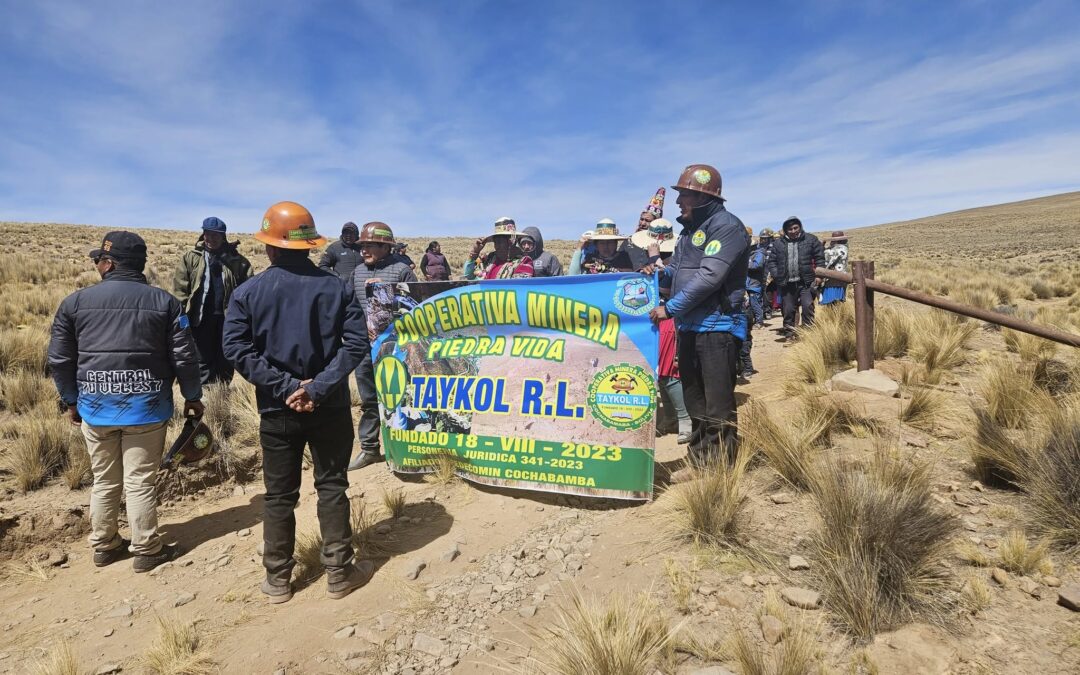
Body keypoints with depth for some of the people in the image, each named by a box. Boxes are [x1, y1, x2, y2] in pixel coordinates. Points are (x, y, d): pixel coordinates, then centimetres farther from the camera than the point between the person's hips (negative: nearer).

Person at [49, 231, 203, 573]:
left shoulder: (75, 302, 0)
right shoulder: (165, 302, -5)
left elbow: (59, 359, 4)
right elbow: (184, 356, -5)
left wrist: (71, 400, 18)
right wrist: (192, 397, 7)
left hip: (95, 407, 2)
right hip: (146, 407, -2)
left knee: (104, 481, 16)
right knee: (140, 482, 5)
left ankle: (104, 545, 30)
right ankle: (147, 550, 14)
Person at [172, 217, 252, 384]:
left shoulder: (236, 259, 0)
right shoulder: (191, 258, 1)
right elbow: (180, 289, 0)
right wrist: (185, 315, -6)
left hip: (227, 317, 0)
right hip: (201, 317, 0)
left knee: (225, 360, 13)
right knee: (203, 360, 9)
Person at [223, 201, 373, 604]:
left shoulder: (248, 293, -4)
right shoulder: (336, 287, -4)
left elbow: (238, 350, -11)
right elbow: (356, 342, -13)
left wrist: (286, 387, -13)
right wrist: (318, 388, -16)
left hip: (277, 411, 1)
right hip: (329, 408, 0)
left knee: (279, 495, 12)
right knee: (332, 487, 11)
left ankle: (278, 580, 25)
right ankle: (339, 574, 20)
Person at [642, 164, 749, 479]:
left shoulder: (726, 225, -11)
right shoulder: (690, 227, 17)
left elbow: (709, 277, -21)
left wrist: (670, 307, -18)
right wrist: (660, 271, 2)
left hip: (717, 326, -9)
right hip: (689, 326, 9)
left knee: (718, 406, -4)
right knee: (695, 401, 15)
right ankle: (700, 462, 27)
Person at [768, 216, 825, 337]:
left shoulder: (810, 240, 4)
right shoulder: (778, 244, 8)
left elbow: (820, 258, 6)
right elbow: (773, 261, 12)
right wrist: (776, 275, 0)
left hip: (805, 282, -2)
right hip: (787, 284, 2)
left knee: (807, 306, -11)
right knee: (788, 310, 6)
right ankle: (789, 334, 18)